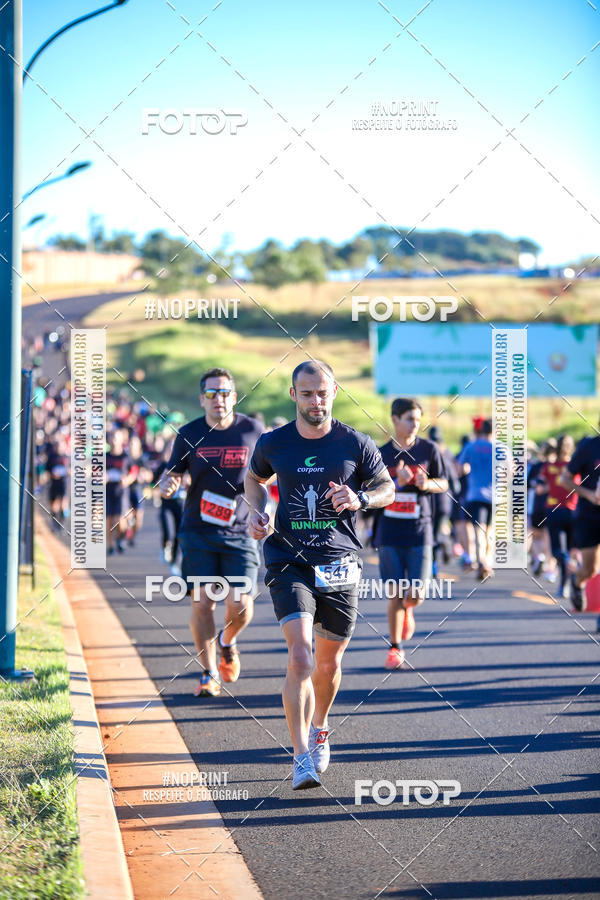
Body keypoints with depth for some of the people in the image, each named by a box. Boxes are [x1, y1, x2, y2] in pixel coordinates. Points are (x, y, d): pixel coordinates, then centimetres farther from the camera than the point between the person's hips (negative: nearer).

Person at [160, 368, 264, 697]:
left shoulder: (253, 430, 1)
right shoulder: (189, 434, 1)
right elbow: (173, 472, 8)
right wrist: (167, 484, -15)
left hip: (240, 533, 0)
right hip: (198, 531, 0)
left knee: (241, 606, -8)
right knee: (201, 603, -5)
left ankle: (227, 641, 28)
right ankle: (208, 674, 12)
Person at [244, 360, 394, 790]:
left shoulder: (356, 444, -1)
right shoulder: (273, 444, 1)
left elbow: (387, 488, 10)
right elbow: (254, 478, 22)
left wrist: (360, 499, -11)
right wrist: (257, 510, 2)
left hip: (340, 565, 1)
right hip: (289, 564, -1)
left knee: (329, 661, 12)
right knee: (300, 657, -18)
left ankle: (319, 730, 41)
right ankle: (302, 757, -18)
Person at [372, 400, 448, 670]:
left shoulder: (429, 449, 2)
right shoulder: (382, 454, 1)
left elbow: (443, 484, 10)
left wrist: (426, 484, -12)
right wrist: (398, 483, -18)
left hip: (420, 531, 0)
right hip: (390, 533, 0)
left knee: (416, 594, -7)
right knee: (395, 595, -1)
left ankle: (407, 610, 30)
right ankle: (395, 648, 14)